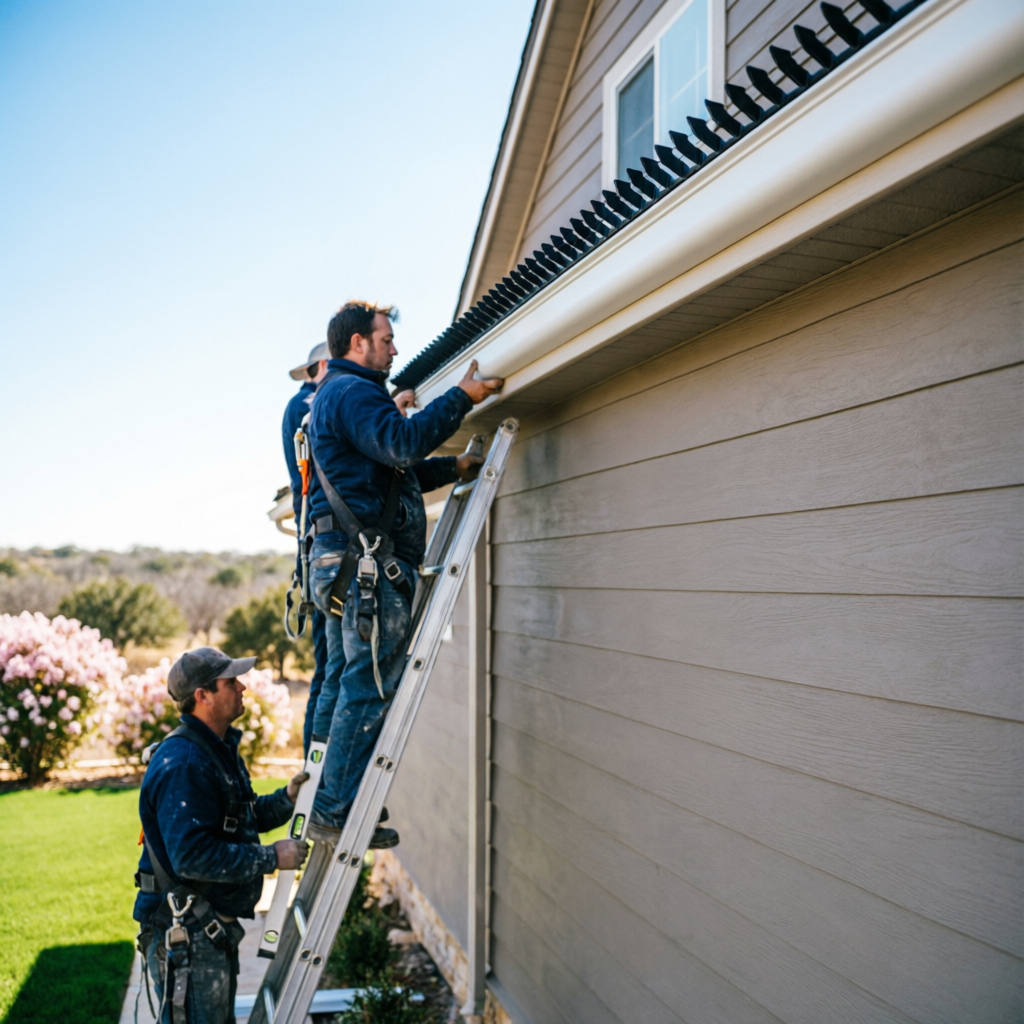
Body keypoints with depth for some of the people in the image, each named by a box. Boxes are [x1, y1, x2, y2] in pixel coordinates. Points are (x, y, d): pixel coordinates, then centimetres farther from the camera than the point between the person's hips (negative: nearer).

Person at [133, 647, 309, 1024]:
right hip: (185, 934, -10)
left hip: (215, 928, 11)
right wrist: (271, 858, -24)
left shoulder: (219, 749, 10)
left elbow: (241, 819, 18)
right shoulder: (181, 763, -24)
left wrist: (287, 798, 0)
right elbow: (192, 856, -30)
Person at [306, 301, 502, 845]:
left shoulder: (334, 394, 28)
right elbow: (401, 444, -23)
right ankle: (335, 814, -2)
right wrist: (461, 397, -16)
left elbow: (391, 471, 29)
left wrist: (451, 469, 20)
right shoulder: (353, 391, -6)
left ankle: (322, 803, 20)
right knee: (368, 689, -7)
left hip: (338, 560, 11)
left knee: (342, 683, 13)